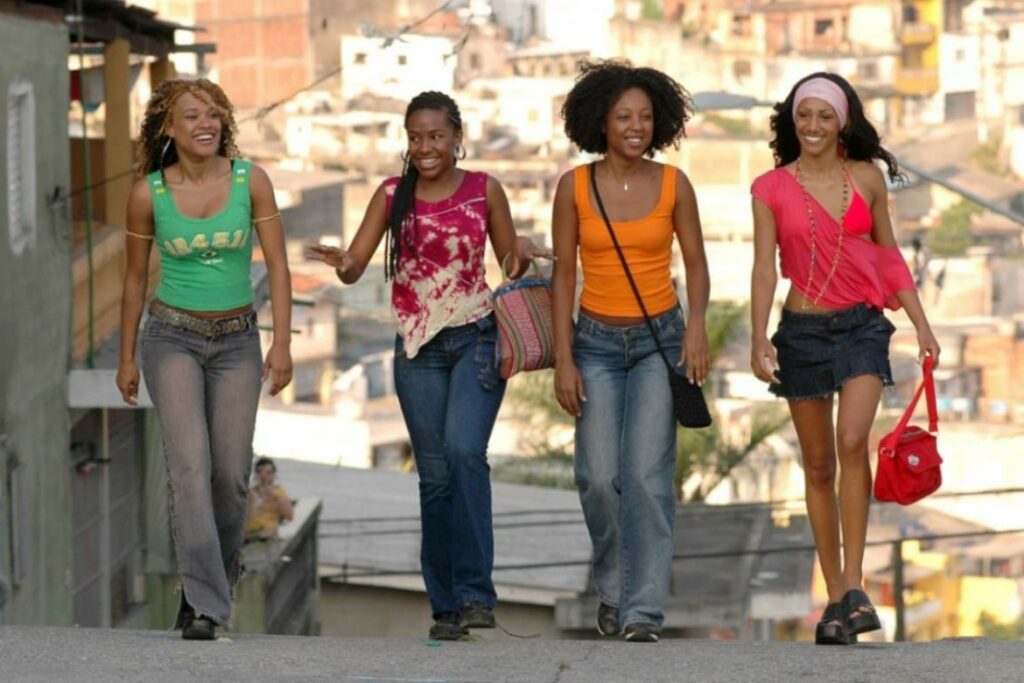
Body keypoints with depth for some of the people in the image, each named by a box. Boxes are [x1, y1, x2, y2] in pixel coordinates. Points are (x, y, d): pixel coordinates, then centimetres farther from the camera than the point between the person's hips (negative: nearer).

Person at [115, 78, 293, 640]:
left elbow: (277, 265, -2)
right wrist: (126, 358, 10)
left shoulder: (250, 181, -4)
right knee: (190, 462, -16)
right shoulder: (148, 193, -5)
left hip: (236, 340, 2)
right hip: (173, 336, -2)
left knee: (231, 472, 1)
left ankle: (216, 570, 27)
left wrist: (282, 342, -11)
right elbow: (136, 277, 7)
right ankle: (205, 605, -20)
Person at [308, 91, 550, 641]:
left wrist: (522, 254, -13)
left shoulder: (484, 190, 3)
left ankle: (475, 591, -18)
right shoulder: (392, 195, 5)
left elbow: (511, 264, 11)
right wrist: (342, 263, -22)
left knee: (464, 451, -21)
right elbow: (356, 265, 1)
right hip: (418, 347, 2)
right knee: (435, 474, 3)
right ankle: (445, 605, 11)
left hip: (476, 338, -2)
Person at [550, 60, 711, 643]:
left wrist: (697, 324, -12)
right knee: (599, 478, -5)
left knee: (646, 475, -13)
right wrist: (564, 358, -4)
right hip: (597, 343, 1)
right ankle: (613, 587, 21)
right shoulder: (575, 187, -2)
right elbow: (564, 274, 1)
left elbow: (695, 263, 6)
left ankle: (644, 611, -11)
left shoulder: (672, 184, -1)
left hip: (659, 340, -1)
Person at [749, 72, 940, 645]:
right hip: (804, 330, 1)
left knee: (852, 441, -22)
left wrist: (922, 324, 9)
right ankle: (836, 597, 13)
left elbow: (888, 255, 12)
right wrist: (759, 339, -17)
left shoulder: (867, 178, 4)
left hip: (863, 324, -1)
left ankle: (855, 586, -21)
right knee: (819, 466, 5)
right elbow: (765, 267, -5)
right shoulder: (772, 188, 1)